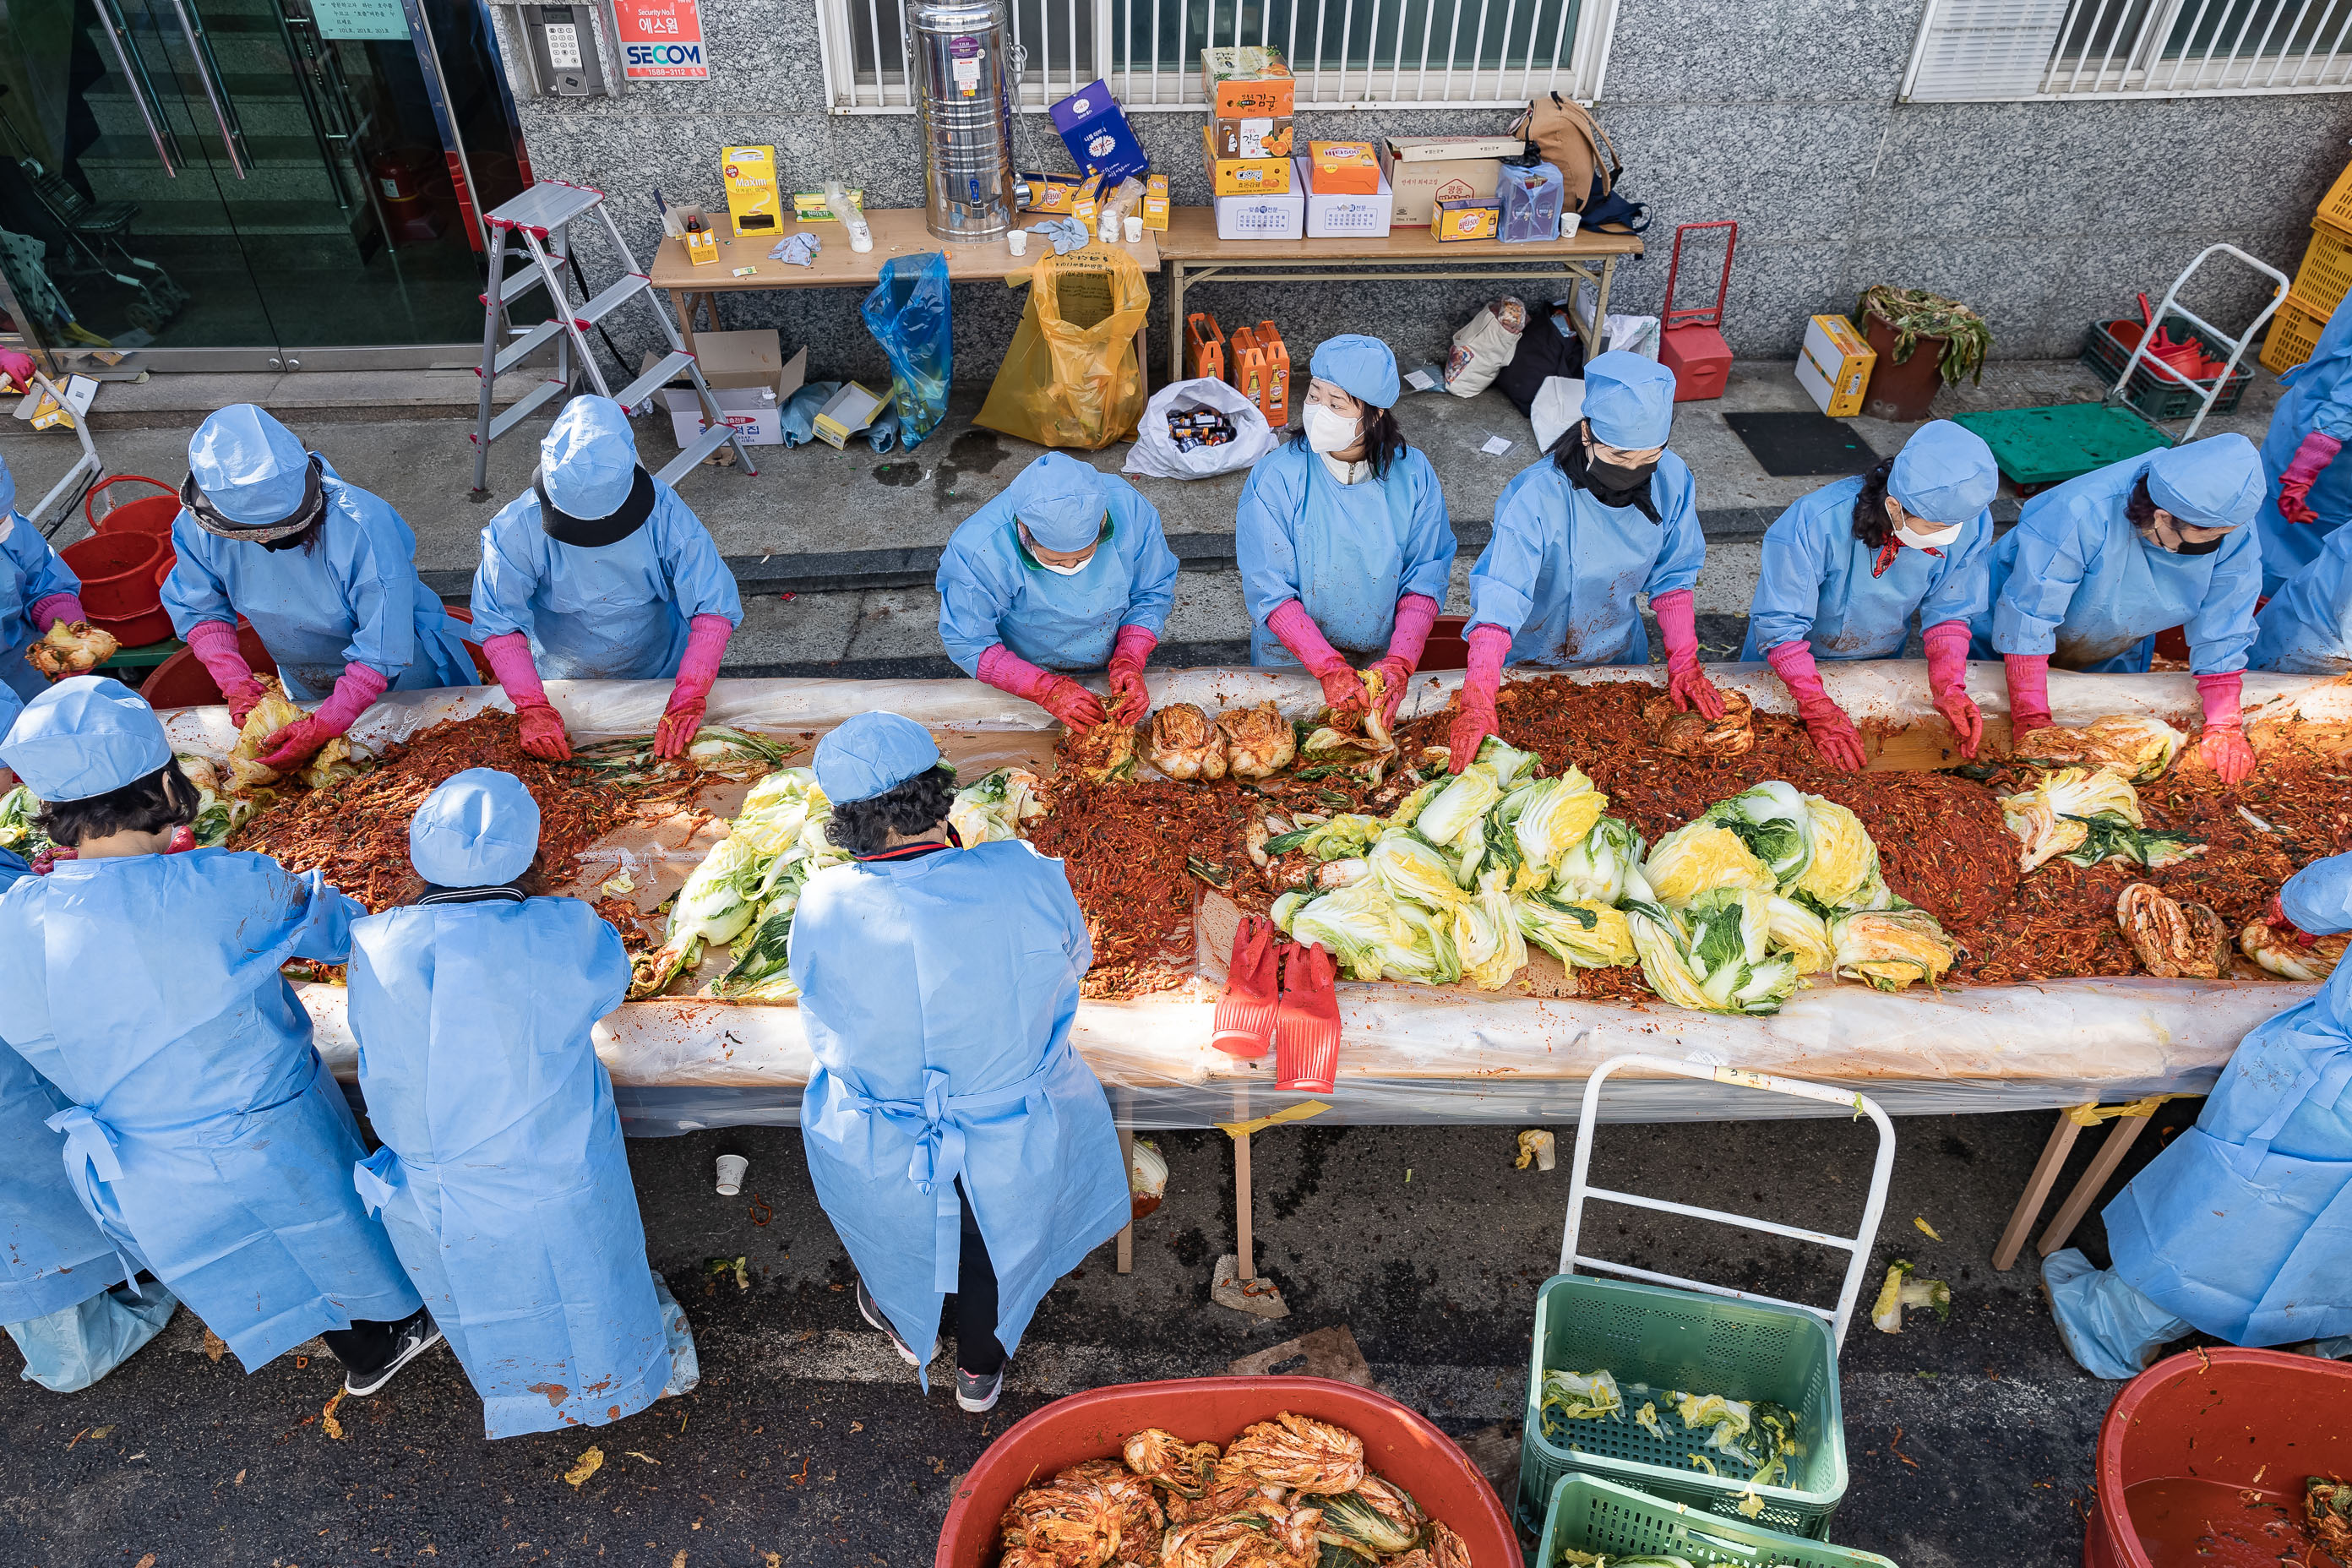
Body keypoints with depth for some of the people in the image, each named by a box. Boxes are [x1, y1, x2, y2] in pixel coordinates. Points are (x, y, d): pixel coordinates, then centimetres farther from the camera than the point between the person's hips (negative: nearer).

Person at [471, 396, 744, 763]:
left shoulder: (664, 513, -26)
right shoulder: (519, 527, -24)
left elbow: (714, 608, -26)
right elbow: (498, 623, -22)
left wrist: (688, 699, -35)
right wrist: (532, 708, -35)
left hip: (660, 678, 0)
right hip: (560, 688, 1)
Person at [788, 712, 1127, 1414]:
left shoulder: (824, 908, -23)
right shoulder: (1025, 876, -24)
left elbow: (825, 1031, -4)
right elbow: (1074, 962, -3)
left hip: (880, 1165, 1)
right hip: (1013, 1153, 0)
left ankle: (902, 1320, 62)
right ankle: (981, 1363, 57)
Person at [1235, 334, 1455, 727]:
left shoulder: (1413, 474, -10)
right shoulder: (1275, 476, -18)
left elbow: (1425, 577, -8)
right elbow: (1269, 589, -19)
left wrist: (1399, 662, -22)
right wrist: (1329, 667, -27)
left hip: (1383, 663, 2)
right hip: (1291, 662, -2)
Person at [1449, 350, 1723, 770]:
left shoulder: (1672, 480, -19)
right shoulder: (1536, 495, -34)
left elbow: (1672, 577, -6)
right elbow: (1500, 598, -41)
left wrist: (1684, 664, -12)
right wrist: (1478, 700, -50)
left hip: (1619, 655, 4)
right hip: (1533, 662, -4)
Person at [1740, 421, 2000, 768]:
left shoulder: (1971, 523, -28)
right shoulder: (1816, 524, -41)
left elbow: (1948, 611, -12)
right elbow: (1779, 625, -34)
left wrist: (1948, 688, -25)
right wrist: (1816, 707, -38)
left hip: (1881, 659, 4)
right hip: (1795, 659, -3)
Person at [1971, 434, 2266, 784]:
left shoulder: (2234, 529, -26)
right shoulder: (2080, 515, -41)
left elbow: (2221, 633, -17)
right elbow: (2027, 618, -38)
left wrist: (2223, 726, -21)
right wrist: (2031, 718, -38)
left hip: (2113, 660, 4)